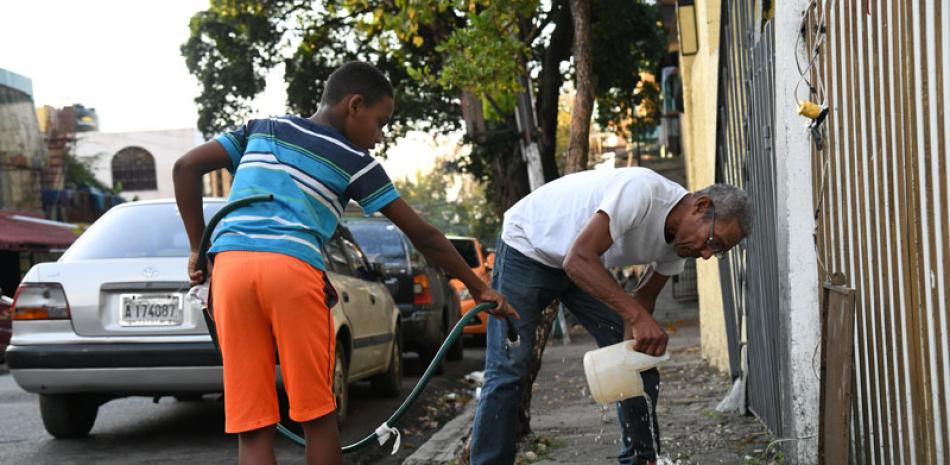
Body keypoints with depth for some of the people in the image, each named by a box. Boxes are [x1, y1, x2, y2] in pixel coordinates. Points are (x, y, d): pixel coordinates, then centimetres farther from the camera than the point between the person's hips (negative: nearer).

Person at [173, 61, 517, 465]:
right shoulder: (353, 160, 14)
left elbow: (186, 167, 19)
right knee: (317, 415, 11)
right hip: (292, 269, -4)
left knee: (251, 425, 4)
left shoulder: (261, 128, 26)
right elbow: (422, 236, 16)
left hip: (229, 266, 4)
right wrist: (479, 288, 25)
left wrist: (198, 247, 22)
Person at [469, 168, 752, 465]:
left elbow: (644, 297, 1)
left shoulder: (679, 238, -9)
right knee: (508, 371, -14)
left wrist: (634, 340, -17)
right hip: (526, 249, -7)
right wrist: (637, 316, -49)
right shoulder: (642, 190, -35)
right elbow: (578, 259, -42)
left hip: (586, 266, 8)